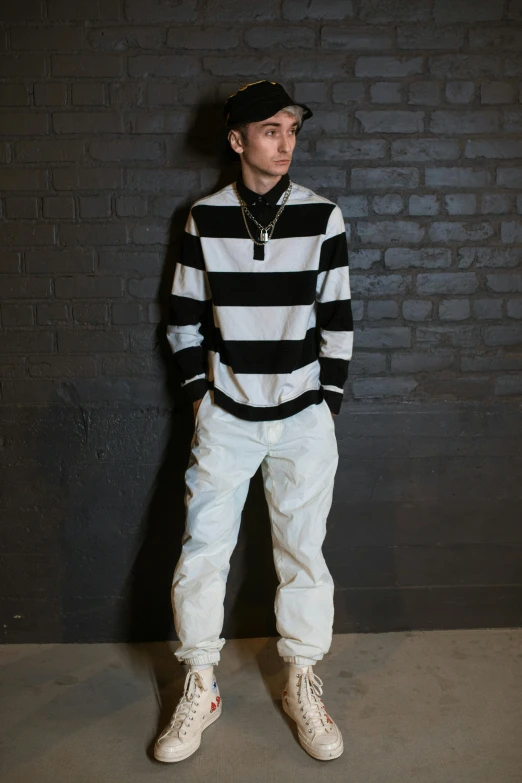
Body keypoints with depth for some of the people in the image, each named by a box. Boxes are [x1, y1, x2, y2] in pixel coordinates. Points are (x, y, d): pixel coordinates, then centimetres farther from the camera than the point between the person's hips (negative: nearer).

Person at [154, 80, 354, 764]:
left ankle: (303, 685, 26)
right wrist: (199, 393, 3)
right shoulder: (204, 218, 2)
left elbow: (337, 317, 2)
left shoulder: (322, 216, -1)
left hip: (303, 419, 0)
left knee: (303, 551, 7)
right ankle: (200, 689, 22)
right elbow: (184, 315, 8)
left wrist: (329, 403, -1)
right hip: (225, 417, 1)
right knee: (202, 551, 3)